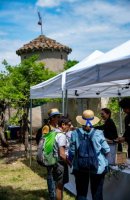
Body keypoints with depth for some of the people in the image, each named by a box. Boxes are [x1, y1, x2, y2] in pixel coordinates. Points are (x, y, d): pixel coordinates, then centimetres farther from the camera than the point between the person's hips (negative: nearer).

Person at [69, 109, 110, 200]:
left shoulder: (75, 133, -10)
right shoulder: (98, 133, -14)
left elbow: (72, 152, -3)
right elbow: (107, 150, -6)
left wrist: (70, 160, 17)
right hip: (98, 167, -1)